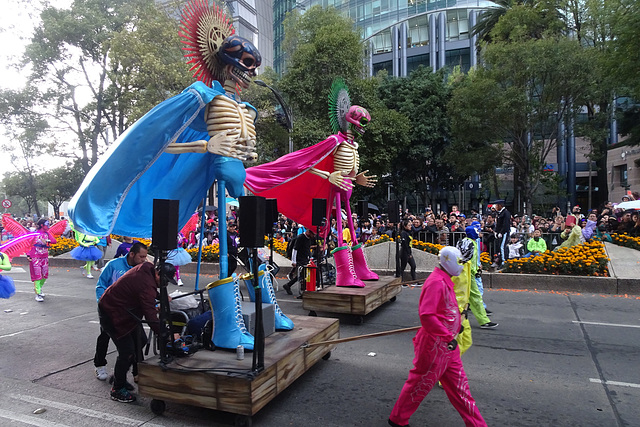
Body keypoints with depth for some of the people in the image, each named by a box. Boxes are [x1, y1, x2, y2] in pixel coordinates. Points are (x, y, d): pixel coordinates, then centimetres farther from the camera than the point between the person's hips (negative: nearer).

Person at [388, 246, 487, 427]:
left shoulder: (444, 281, 10)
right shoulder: (436, 282, -23)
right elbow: (426, 315, -31)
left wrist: (455, 326, 13)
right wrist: (448, 337, -25)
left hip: (447, 345, 9)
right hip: (435, 345, -9)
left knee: (459, 387, 17)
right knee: (420, 384, 7)